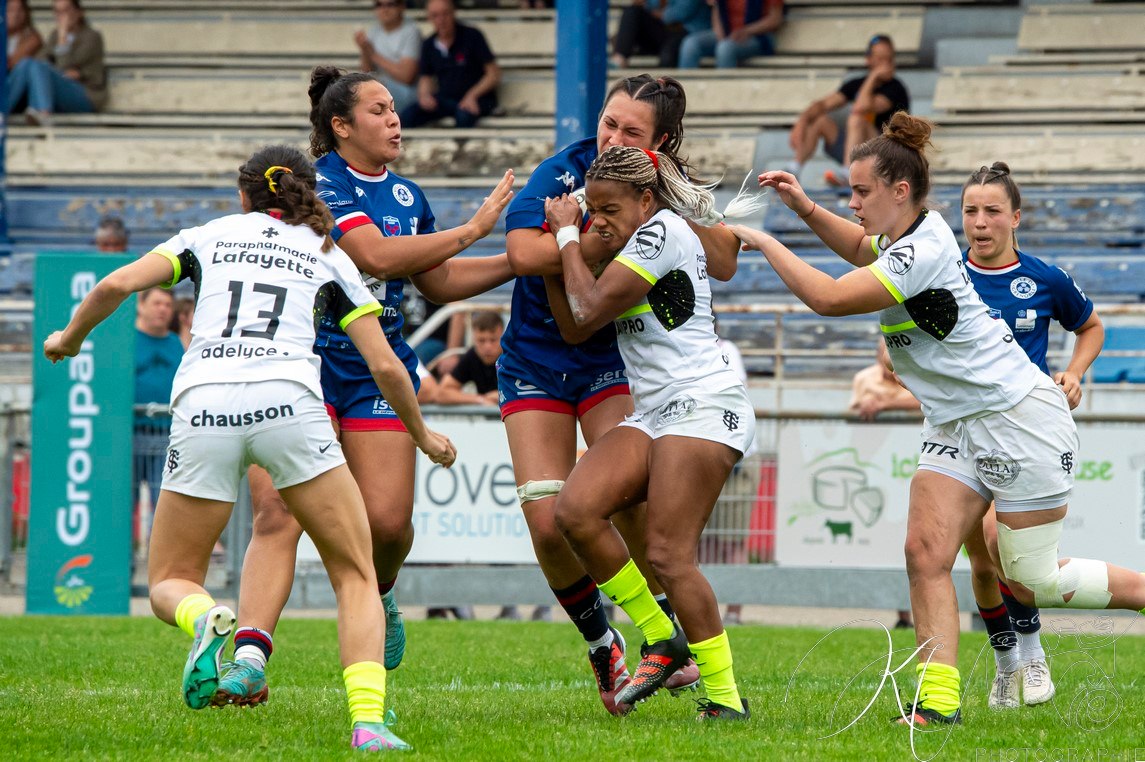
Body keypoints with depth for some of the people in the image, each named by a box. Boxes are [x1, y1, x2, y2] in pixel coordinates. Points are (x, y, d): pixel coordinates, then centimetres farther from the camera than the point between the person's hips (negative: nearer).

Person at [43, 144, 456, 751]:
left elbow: (117, 285, 10)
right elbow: (385, 365, 16)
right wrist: (423, 436, 32)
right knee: (355, 576, 10)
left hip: (202, 408, 1)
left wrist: (71, 337, 30)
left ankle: (208, 622, -23)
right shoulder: (328, 256, 22)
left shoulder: (209, 236, 23)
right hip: (288, 404, -1)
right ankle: (368, 720, -13)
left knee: (171, 584, 15)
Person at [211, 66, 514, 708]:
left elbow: (439, 281, 23)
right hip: (301, 360, -6)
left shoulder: (407, 196, 15)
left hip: (377, 369, 6)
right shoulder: (319, 182, -9)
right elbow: (376, 255, -20)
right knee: (279, 513, -18)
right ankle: (249, 656, -26)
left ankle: (378, 595, 30)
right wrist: (472, 229, -12)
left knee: (389, 520, -4)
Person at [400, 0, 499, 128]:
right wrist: (425, 95, -8)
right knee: (408, 114, -21)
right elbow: (425, 78, 16)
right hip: (445, 100, 4)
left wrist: (472, 95, -19)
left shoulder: (472, 36, -6)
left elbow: (494, 74, -7)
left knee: (464, 114, -40)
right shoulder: (429, 45, 8)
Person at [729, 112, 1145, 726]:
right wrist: (805, 209, 14)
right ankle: (939, 698, -14)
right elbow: (860, 246, 30)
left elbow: (828, 297, -29)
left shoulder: (922, 253, -24)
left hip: (1019, 417, -9)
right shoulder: (905, 235, 5)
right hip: (956, 427, 9)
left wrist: (765, 243, -17)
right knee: (926, 551, -8)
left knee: (1032, 582, -4)